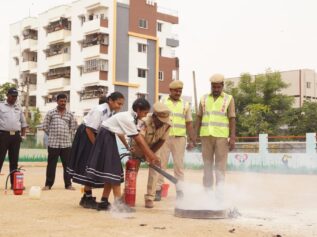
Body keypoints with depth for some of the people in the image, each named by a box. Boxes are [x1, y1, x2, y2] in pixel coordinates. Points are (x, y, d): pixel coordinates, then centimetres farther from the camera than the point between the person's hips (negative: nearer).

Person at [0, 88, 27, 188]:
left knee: (14, 160, 7)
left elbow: (23, 122, 19)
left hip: (16, 136, 4)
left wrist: (23, 135, 9)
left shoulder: (19, 108, 14)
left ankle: (14, 183, 11)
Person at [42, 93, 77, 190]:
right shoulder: (50, 113, 3)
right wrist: (52, 135, 8)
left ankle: (68, 184, 13)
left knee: (67, 164, 4)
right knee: (51, 164, 3)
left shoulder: (70, 114, 9)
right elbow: (45, 126, 7)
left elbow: (73, 127, 17)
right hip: (53, 143, -2)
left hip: (66, 143, 2)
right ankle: (48, 184, 11)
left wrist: (66, 135, 9)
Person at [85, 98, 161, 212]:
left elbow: (139, 138, 0)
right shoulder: (128, 119, -24)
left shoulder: (131, 117, 4)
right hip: (105, 137, -10)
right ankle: (118, 202, -10)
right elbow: (139, 140, -22)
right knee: (113, 169, -10)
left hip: (109, 137, 10)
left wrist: (147, 155, -4)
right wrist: (152, 156, -18)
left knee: (111, 170, 9)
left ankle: (104, 201, 12)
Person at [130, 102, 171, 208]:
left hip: (154, 148, 3)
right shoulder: (146, 122, -38)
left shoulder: (167, 125, -27)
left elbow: (161, 141, -17)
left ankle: (149, 198, -1)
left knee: (154, 170, -9)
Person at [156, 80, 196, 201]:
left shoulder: (185, 105, 11)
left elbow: (189, 124, 11)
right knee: (161, 164, -1)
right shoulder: (162, 102, 7)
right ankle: (158, 190, 4)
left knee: (179, 165, 3)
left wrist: (192, 140, 5)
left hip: (179, 138, 1)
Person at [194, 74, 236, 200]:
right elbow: (199, 118, 13)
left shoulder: (229, 99, 4)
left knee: (220, 165, -4)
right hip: (206, 136, 3)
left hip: (222, 136, -3)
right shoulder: (204, 99, 13)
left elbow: (232, 119, -1)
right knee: (207, 164, 6)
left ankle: (219, 194, -2)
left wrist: (232, 138, -9)